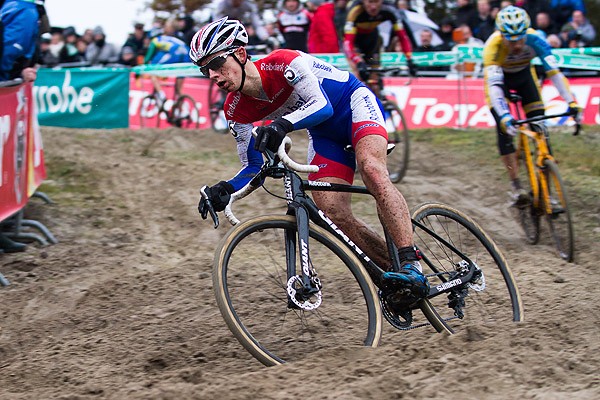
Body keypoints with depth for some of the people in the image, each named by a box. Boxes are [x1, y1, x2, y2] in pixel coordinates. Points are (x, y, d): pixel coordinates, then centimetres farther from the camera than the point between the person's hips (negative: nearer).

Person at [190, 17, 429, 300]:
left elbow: (321, 105, -36)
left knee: (371, 169, -34)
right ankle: (392, 271, -4)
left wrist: (284, 124, -55)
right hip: (325, 135, 6)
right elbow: (253, 166, -6)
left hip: (354, 102, -6)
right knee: (333, 214, -15)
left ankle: (412, 265, -37)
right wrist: (225, 189, -27)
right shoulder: (236, 111, -12)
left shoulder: (283, 63, -29)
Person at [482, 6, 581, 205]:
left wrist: (571, 102, -51)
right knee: (505, 129, -18)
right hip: (499, 77, -2)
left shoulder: (534, 40, -33)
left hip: (524, 74, 2)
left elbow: (554, 72, -39)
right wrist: (504, 117, -59)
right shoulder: (493, 46, -38)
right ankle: (516, 186, -12)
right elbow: (494, 85, -45)